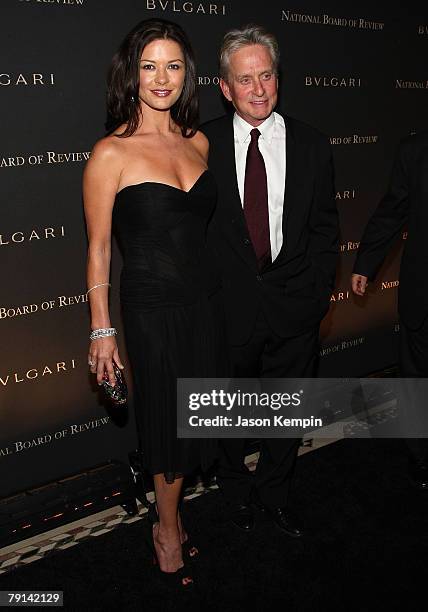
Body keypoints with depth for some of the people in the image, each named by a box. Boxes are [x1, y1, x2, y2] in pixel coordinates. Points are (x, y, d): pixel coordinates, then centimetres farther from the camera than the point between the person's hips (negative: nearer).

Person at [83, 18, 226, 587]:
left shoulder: (198, 142, 5)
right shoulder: (111, 152, -11)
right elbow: (98, 247, -8)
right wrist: (102, 329, -8)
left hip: (205, 300, 5)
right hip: (152, 310, -5)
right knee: (170, 421, 10)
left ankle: (170, 510, 42)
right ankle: (168, 530, 36)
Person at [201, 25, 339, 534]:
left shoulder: (312, 146, 0)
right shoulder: (203, 144, -4)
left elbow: (324, 228, 3)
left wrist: (315, 294, -5)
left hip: (295, 306, 2)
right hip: (229, 305, -1)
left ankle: (274, 493, 43)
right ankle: (237, 491, 44)